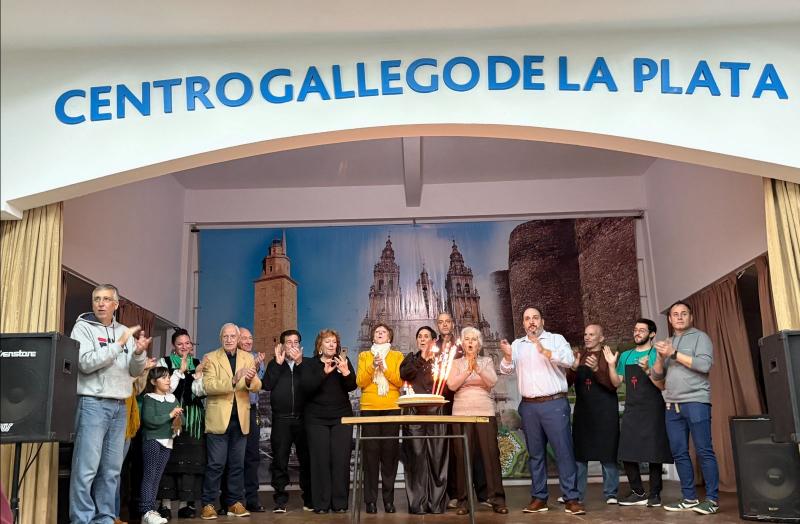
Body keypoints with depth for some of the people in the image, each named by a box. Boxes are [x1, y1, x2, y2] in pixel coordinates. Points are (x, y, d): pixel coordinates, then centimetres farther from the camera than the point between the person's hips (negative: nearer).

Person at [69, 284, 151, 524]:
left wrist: (139, 353, -8)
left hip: (120, 407, 5)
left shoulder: (124, 331, 14)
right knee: (87, 468, -7)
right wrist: (119, 344, -17)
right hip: (92, 404, -5)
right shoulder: (83, 327, -1)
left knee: (112, 469, 8)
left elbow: (135, 371, 13)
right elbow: (86, 363, -15)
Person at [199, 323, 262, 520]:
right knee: (215, 464, -2)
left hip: (240, 418, 3)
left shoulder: (248, 358, 8)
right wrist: (233, 380, -30)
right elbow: (208, 386, -16)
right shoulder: (211, 358, -2)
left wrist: (250, 380, -24)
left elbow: (257, 386, 0)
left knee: (237, 464, 9)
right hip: (218, 418, -3)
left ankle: (234, 502, 18)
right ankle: (208, 504, 8)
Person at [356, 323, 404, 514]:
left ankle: (388, 499, 5)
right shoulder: (364, 356, 13)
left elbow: (400, 381, 0)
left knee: (390, 452, -2)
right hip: (369, 408, 0)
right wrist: (373, 366, -12)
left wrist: (385, 367, -10)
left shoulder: (397, 356, 12)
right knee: (371, 453, -4)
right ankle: (371, 500, 0)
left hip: (392, 408, 0)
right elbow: (360, 382, 1)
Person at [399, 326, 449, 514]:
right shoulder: (411, 358, 18)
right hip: (414, 411, 0)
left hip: (436, 412, 0)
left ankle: (437, 502, 1)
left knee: (437, 455, -4)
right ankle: (417, 503, -2)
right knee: (416, 456, -5)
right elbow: (403, 374, -2)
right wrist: (421, 358, -2)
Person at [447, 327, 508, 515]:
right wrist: (468, 370, -17)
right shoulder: (456, 363, 11)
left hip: (485, 412, 0)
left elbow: (492, 382, -6)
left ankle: (497, 500, 1)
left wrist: (477, 368, -20)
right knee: (463, 456, -2)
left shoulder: (487, 361, 12)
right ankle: (463, 501, 3)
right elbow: (452, 385, -5)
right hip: (461, 413, 0)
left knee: (490, 454, -4)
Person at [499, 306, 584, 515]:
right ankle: (539, 497, 16)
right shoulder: (517, 345, 13)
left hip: (554, 404, -4)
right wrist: (507, 356, -14)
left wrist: (545, 351, -26)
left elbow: (569, 360, -13)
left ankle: (571, 498, 1)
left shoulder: (556, 339, 2)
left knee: (564, 450, -4)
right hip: (528, 406, 4)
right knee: (535, 453, 9)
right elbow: (506, 370, 7)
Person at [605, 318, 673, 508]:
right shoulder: (625, 356, 13)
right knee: (627, 453, 3)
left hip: (652, 411, -5)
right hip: (631, 410, 5)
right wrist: (611, 365, -2)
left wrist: (647, 370, -23)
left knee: (653, 453, 1)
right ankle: (638, 493, 15)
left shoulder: (656, 355, -2)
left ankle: (654, 494, 14)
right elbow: (616, 382, 12)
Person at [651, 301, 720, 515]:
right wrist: (661, 357, -4)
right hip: (672, 405, 6)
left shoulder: (700, 337, 3)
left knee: (704, 451, -6)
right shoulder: (668, 343, 20)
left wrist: (674, 354, -12)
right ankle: (690, 498, 11)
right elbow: (656, 376, 16)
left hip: (695, 401, -6)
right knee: (679, 453, 5)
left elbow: (704, 364, -13)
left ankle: (712, 499, -1)